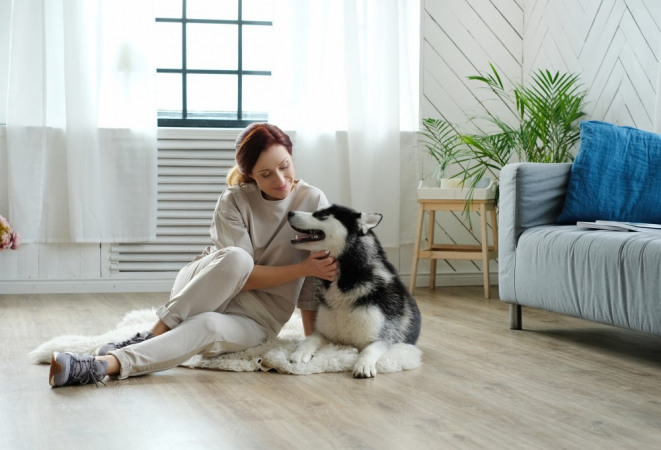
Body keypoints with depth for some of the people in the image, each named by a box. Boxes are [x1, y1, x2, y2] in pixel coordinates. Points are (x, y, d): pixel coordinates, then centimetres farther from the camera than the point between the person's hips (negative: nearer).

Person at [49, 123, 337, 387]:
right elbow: (241, 272, -15)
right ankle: (153, 335, -28)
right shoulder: (234, 201, -9)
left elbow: (317, 276, -4)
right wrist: (302, 268, -22)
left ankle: (103, 365, -50)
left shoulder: (312, 201, -8)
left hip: (255, 320, 0)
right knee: (235, 258, -35)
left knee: (208, 326, -37)